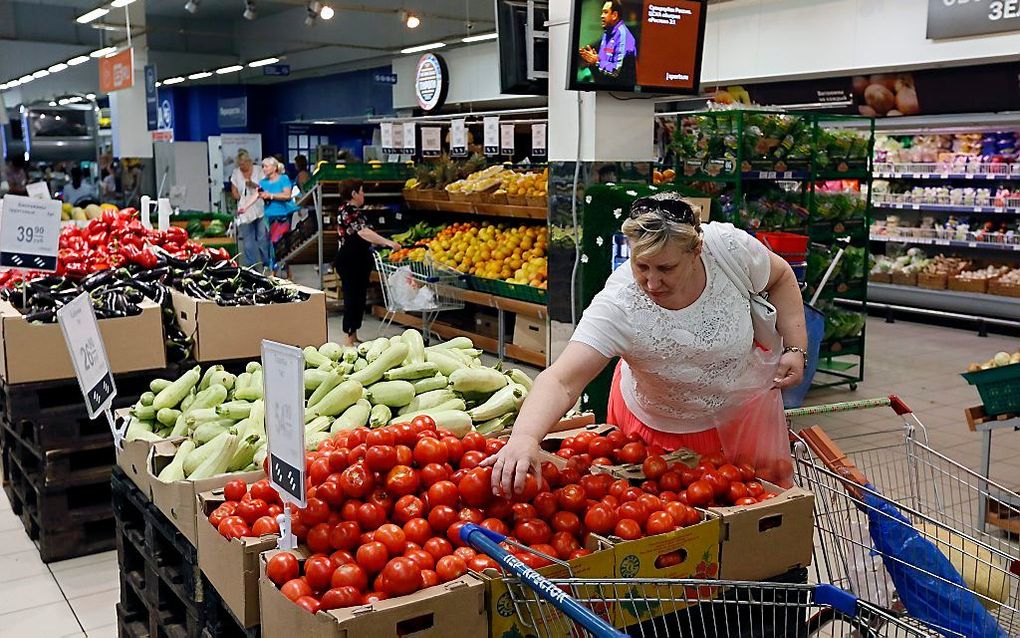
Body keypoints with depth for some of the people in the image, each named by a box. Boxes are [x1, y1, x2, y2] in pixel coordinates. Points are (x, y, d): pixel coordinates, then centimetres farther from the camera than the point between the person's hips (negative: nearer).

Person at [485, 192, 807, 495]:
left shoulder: (729, 246, -28)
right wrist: (524, 437, -64)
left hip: (743, 408, 3)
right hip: (659, 430, -3)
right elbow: (562, 381, -45)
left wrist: (795, 348, -14)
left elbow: (780, 277, -5)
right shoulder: (617, 308, -37)